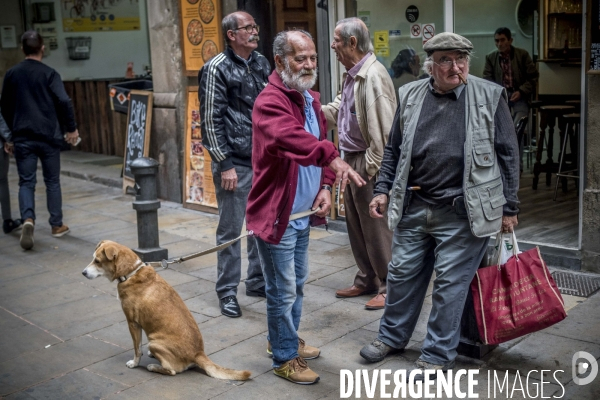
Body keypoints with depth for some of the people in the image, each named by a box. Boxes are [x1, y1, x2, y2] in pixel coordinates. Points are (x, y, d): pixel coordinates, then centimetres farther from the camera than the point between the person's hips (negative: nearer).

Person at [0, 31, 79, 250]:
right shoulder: (49, 73, -5)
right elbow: (64, 102, -15)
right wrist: (72, 128, -4)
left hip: (22, 137, 2)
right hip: (48, 136, -2)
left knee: (26, 182, 4)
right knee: (52, 181, 10)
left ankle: (28, 219, -20)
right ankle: (57, 225, 16)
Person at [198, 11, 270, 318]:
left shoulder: (261, 63, 10)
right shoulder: (217, 69, -8)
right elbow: (210, 120, -10)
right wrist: (224, 164, -13)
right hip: (235, 163, -6)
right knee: (231, 229, 2)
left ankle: (257, 281, 29)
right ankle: (227, 292, 14)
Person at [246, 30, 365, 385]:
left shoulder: (311, 99, 9)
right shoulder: (270, 102, -20)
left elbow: (321, 141, 16)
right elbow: (289, 137, -41)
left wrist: (325, 187, 2)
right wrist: (331, 156, -55)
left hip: (303, 213, 9)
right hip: (276, 214, -9)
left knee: (297, 284, 22)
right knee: (283, 291, 3)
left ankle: (285, 340, 42)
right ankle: (285, 358, 21)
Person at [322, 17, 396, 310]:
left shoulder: (374, 76, -19)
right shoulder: (351, 75, 12)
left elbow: (383, 128, -22)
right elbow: (335, 110, 22)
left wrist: (371, 166, -20)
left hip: (368, 163, -10)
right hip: (351, 159, 10)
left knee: (376, 227, 0)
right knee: (356, 225, 16)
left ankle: (389, 286, 14)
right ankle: (367, 280, 29)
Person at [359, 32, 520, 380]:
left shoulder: (490, 97, -3)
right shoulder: (411, 96, 6)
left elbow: (507, 154, 0)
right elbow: (394, 150, 13)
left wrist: (509, 207, -1)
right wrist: (383, 190, 6)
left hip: (464, 212, -3)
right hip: (414, 207, 4)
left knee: (450, 284, 3)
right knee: (402, 275, 13)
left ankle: (438, 355, 19)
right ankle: (392, 337, 34)